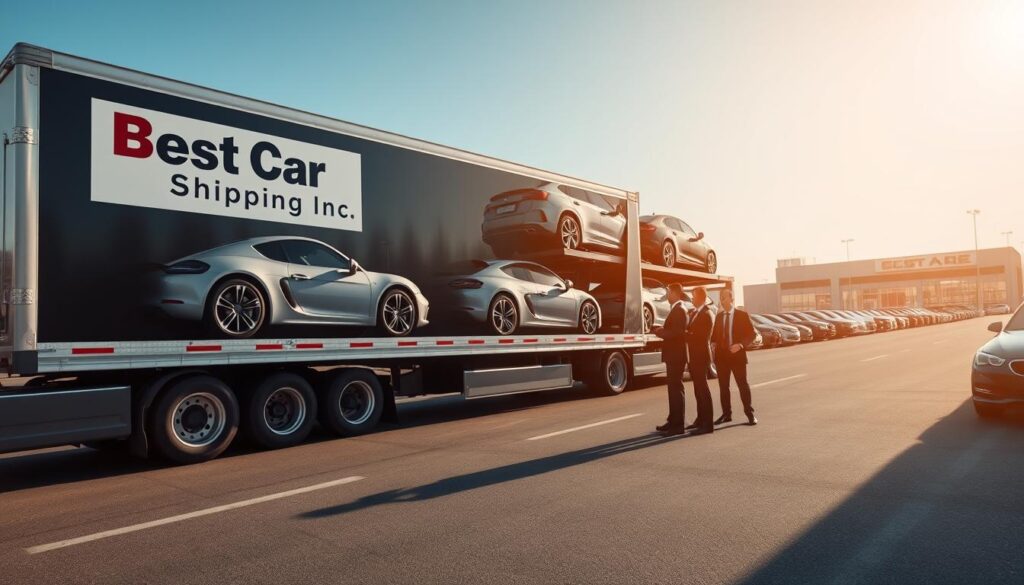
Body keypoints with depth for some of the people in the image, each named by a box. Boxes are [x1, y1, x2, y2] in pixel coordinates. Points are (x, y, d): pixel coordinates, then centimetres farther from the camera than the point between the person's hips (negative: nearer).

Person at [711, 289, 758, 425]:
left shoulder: (742, 315, -2)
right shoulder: (719, 317, 10)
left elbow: (752, 334, -3)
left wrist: (741, 345, -18)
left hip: (737, 355, -4)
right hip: (721, 356, 4)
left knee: (743, 385, 0)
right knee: (723, 386, 7)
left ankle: (749, 413, 11)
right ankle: (726, 414, 15)